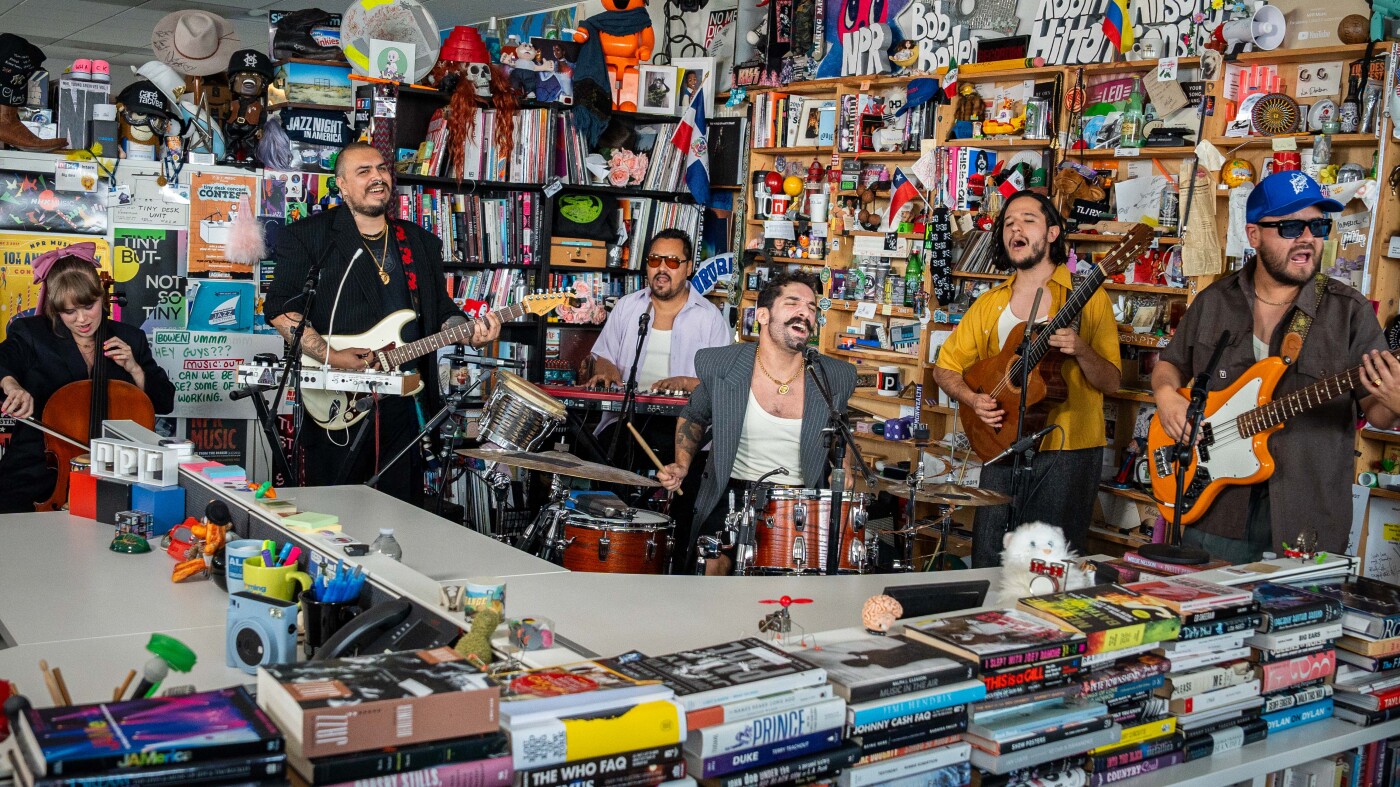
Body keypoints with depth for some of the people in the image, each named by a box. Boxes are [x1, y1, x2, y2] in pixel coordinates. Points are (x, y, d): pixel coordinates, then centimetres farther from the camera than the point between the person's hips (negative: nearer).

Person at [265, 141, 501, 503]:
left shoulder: (422, 243, 15)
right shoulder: (309, 236, -2)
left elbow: (441, 309, 17)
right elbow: (279, 308, -9)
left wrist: (469, 330, -4)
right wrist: (331, 356, -19)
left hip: (405, 402, 5)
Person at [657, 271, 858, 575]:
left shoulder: (835, 378, -5)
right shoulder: (719, 365, -8)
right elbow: (693, 417, 12)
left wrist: (842, 472, 0)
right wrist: (682, 465, -2)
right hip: (732, 494, -1)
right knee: (712, 566, -20)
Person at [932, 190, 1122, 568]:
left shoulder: (1087, 297, 0)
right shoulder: (989, 304, 11)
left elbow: (1110, 382, -4)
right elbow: (945, 368, 15)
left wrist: (1081, 351, -23)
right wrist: (974, 400, -4)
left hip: (1068, 453, -3)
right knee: (987, 562, 4)